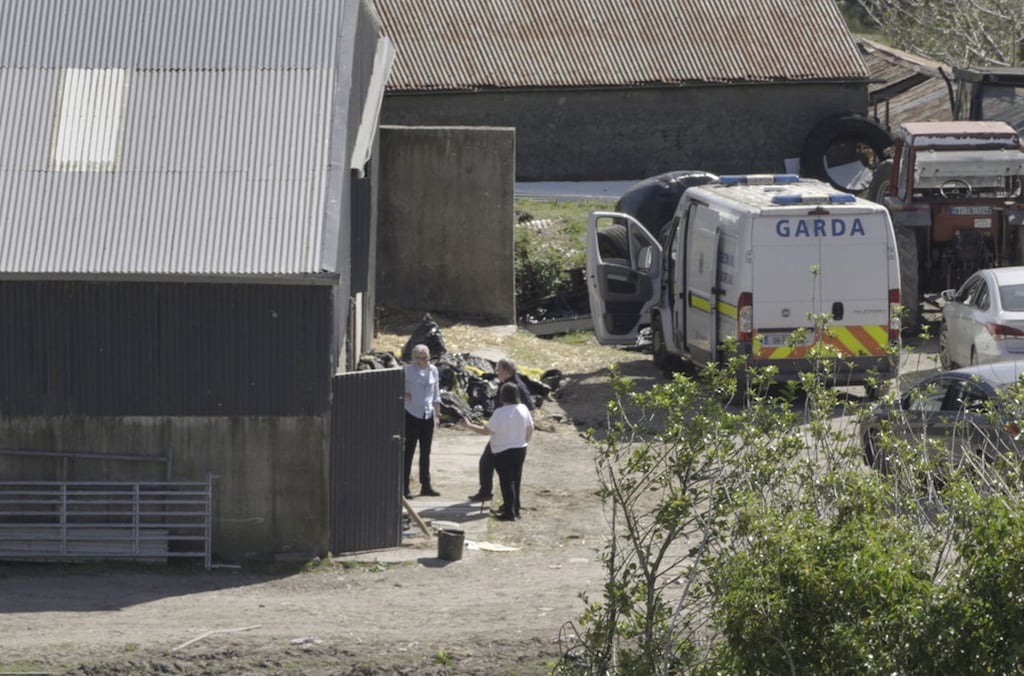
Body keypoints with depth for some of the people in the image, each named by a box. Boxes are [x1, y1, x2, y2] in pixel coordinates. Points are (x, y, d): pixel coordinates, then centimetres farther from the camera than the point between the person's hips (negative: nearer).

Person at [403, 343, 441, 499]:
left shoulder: (433, 370, 6)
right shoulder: (408, 370, -8)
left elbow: (436, 395, 13)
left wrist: (437, 414, 11)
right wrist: (404, 394, -15)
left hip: (428, 415, 5)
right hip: (412, 415, -5)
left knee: (425, 451, 12)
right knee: (409, 451, -4)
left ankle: (426, 486, 20)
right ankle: (404, 487, -2)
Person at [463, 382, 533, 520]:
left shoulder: (500, 413, -21)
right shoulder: (523, 409, -3)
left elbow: (486, 430, -17)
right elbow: (530, 429, 6)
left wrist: (469, 425, -5)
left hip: (503, 452, -6)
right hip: (520, 450, 6)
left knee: (506, 482, 1)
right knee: (516, 480, 16)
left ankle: (509, 513, 3)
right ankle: (515, 510, 25)